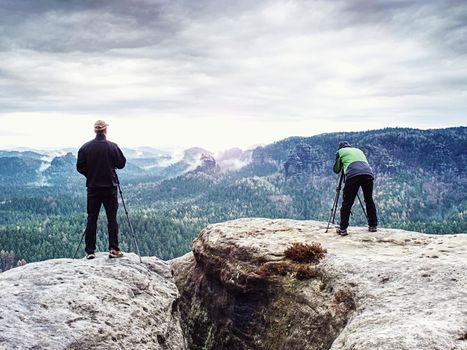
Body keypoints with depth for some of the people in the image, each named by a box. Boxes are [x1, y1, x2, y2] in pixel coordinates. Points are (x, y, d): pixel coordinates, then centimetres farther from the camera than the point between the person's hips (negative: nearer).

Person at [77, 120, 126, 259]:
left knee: (91, 219, 8)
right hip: (110, 187, -2)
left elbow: (79, 167, 0)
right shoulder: (112, 146, -10)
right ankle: (114, 249, 3)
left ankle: (90, 251, 9)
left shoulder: (85, 147, -3)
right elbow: (121, 164, -3)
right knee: (112, 218, 4)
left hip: (93, 187, 2)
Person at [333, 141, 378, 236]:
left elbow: (336, 170, 26)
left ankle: (342, 229, -2)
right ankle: (373, 226, 19)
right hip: (368, 174, 4)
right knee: (369, 201, 17)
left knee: (347, 203, 1)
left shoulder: (340, 151, 22)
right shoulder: (358, 150, 35)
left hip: (353, 175, -4)